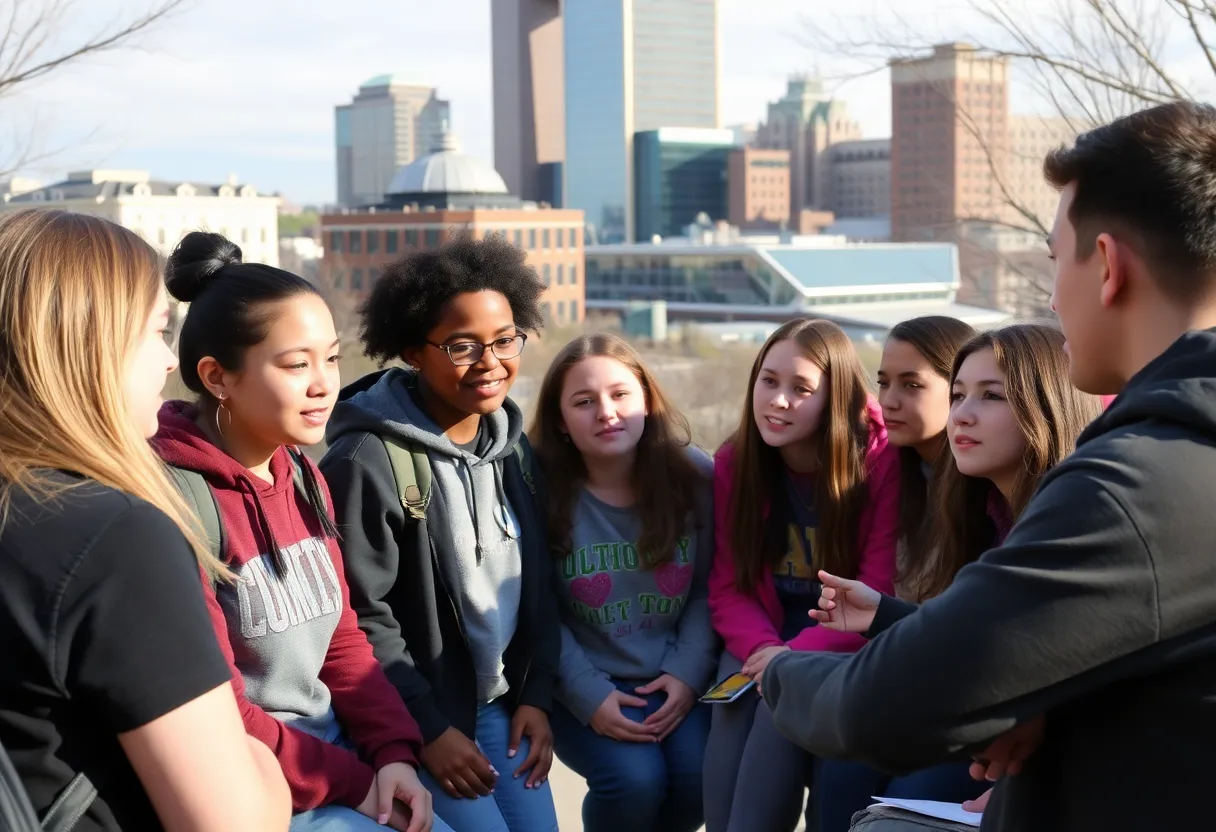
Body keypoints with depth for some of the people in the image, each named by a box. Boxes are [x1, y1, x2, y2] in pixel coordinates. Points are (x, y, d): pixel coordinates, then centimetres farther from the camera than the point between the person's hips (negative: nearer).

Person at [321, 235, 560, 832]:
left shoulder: (513, 449, 6)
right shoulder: (368, 461, -17)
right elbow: (359, 618, -16)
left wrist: (537, 694, 3)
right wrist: (427, 729, -14)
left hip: (503, 706, 7)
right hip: (413, 725, -6)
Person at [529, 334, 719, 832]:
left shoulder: (696, 477, -3)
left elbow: (708, 590, 2)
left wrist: (688, 673, -10)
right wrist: (588, 696, -15)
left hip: (675, 680, 2)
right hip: (586, 688, -2)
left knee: (702, 775, -23)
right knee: (636, 779, -27)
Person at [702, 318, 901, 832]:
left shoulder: (881, 460, -12)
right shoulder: (733, 464, -1)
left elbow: (880, 594, -14)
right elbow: (728, 587, -1)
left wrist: (799, 654, -25)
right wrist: (764, 648, -21)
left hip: (846, 651, -3)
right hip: (764, 645, 3)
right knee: (734, 704, -27)